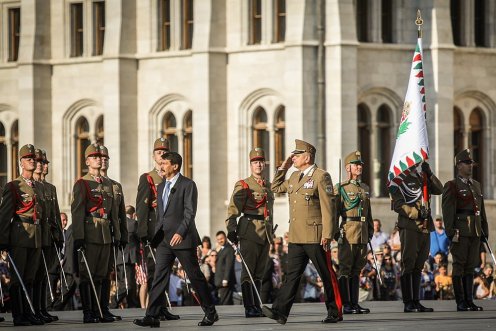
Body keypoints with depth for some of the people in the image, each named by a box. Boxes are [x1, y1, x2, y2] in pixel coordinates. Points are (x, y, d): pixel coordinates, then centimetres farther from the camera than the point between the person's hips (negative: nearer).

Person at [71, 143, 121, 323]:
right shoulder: (82, 184, -4)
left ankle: (97, 311, 12)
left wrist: (117, 234, 13)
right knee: (86, 275, -4)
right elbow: (77, 212, -10)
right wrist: (78, 238, -17)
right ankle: (87, 313, -3)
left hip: (105, 236, 6)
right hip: (89, 236, -6)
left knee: (99, 275, 8)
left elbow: (113, 212, 19)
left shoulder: (108, 184, 16)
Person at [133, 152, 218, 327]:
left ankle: (210, 313, 12)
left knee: (195, 276, 1)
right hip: (164, 239, 7)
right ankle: (152, 316, -4)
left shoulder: (187, 185, -7)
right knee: (159, 277, -1)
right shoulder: (161, 187, 17)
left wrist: (180, 233, -24)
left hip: (182, 238, -7)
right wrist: (157, 235, 13)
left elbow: (190, 212, -14)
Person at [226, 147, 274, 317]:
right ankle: (249, 308, -8)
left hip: (266, 233, 7)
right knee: (248, 271, -6)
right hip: (250, 232, -7)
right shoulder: (243, 185, -3)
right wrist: (231, 229, -20)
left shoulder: (267, 185, 17)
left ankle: (257, 307, 13)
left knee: (259, 272, 9)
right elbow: (233, 209, -10)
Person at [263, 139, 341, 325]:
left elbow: (328, 207, -12)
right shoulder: (295, 176, 16)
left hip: (315, 236, -7)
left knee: (326, 276, 1)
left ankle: (335, 313, 9)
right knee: (292, 274, 2)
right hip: (296, 236, 7)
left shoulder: (321, 176, -8)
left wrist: (327, 235, -17)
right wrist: (283, 168, 16)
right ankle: (280, 311, -4)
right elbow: (276, 188, 29)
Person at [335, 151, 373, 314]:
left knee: (357, 269, 9)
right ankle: (346, 305, -3)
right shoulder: (340, 188, -2)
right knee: (345, 268, -4)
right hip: (347, 232, -6)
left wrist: (370, 229, 17)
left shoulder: (365, 188, 17)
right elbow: (334, 211, -5)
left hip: (362, 233, 6)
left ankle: (354, 303, 13)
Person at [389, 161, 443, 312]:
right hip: (409, 227, -7)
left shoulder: (422, 178, 16)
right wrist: (415, 213, -17)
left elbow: (439, 190, 5)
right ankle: (408, 303, -5)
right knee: (408, 265, -6)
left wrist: (429, 174, -6)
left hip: (425, 228, 7)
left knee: (418, 266, 9)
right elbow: (397, 205, -10)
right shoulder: (399, 181, -3)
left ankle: (416, 301, 13)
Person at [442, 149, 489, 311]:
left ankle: (469, 301, 10)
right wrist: (451, 232, -16)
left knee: (471, 266, 7)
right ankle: (461, 303, -2)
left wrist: (484, 230, 15)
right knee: (459, 266, -3)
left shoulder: (476, 185, 18)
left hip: (475, 231, 6)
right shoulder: (451, 186, -3)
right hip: (460, 233, -6)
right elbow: (448, 211, -9)